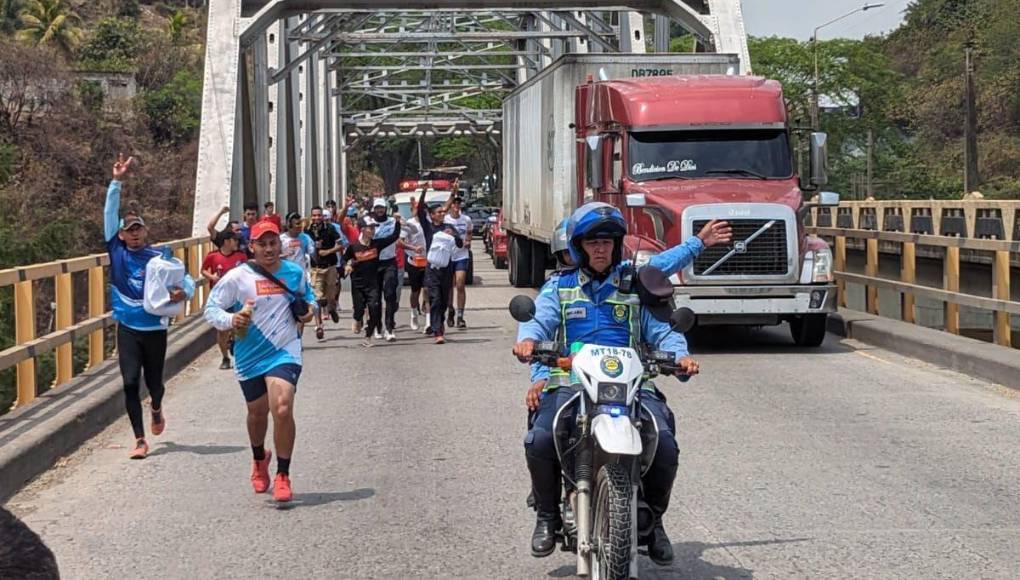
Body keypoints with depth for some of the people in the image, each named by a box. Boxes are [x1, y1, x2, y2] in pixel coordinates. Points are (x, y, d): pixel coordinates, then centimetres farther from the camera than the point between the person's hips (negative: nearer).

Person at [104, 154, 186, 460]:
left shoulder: (159, 257, -5)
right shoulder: (116, 251, -1)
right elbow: (110, 213, -7)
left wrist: (181, 293, -29)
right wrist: (117, 182, -16)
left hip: (155, 328, -1)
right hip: (128, 328, 1)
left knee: (154, 382, 10)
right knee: (130, 383, -7)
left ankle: (156, 409, 46)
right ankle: (140, 439, 2)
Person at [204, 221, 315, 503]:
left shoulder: (295, 272, 2)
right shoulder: (237, 277, -8)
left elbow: (307, 296, 22)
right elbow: (211, 308, -7)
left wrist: (308, 310, 0)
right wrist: (231, 320, -26)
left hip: (285, 352, 0)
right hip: (250, 356, 1)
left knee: (283, 409, -21)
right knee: (257, 412, 18)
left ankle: (283, 475, -7)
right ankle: (259, 459, 50)